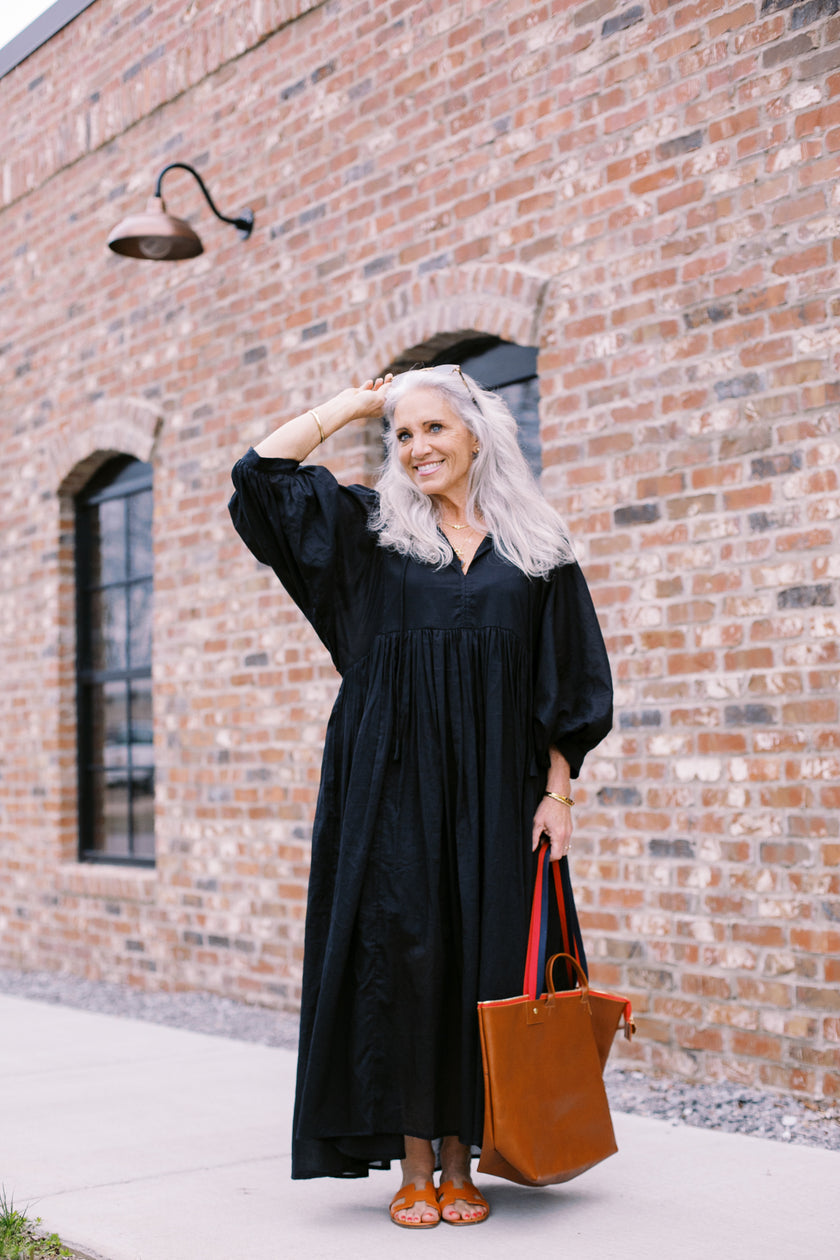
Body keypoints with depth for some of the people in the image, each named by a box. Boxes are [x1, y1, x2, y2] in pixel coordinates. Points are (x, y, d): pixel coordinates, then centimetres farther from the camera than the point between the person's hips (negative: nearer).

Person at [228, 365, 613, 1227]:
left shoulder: (536, 549, 10)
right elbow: (260, 471, 0)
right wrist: (352, 404, 9)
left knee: (483, 962, 1)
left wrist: (558, 793, 0)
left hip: (493, 793, 1)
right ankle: (412, 1164, 8)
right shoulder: (369, 530, 9)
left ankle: (460, 1161, 14)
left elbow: (565, 683, 8)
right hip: (393, 788, -1)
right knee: (401, 955, -3)